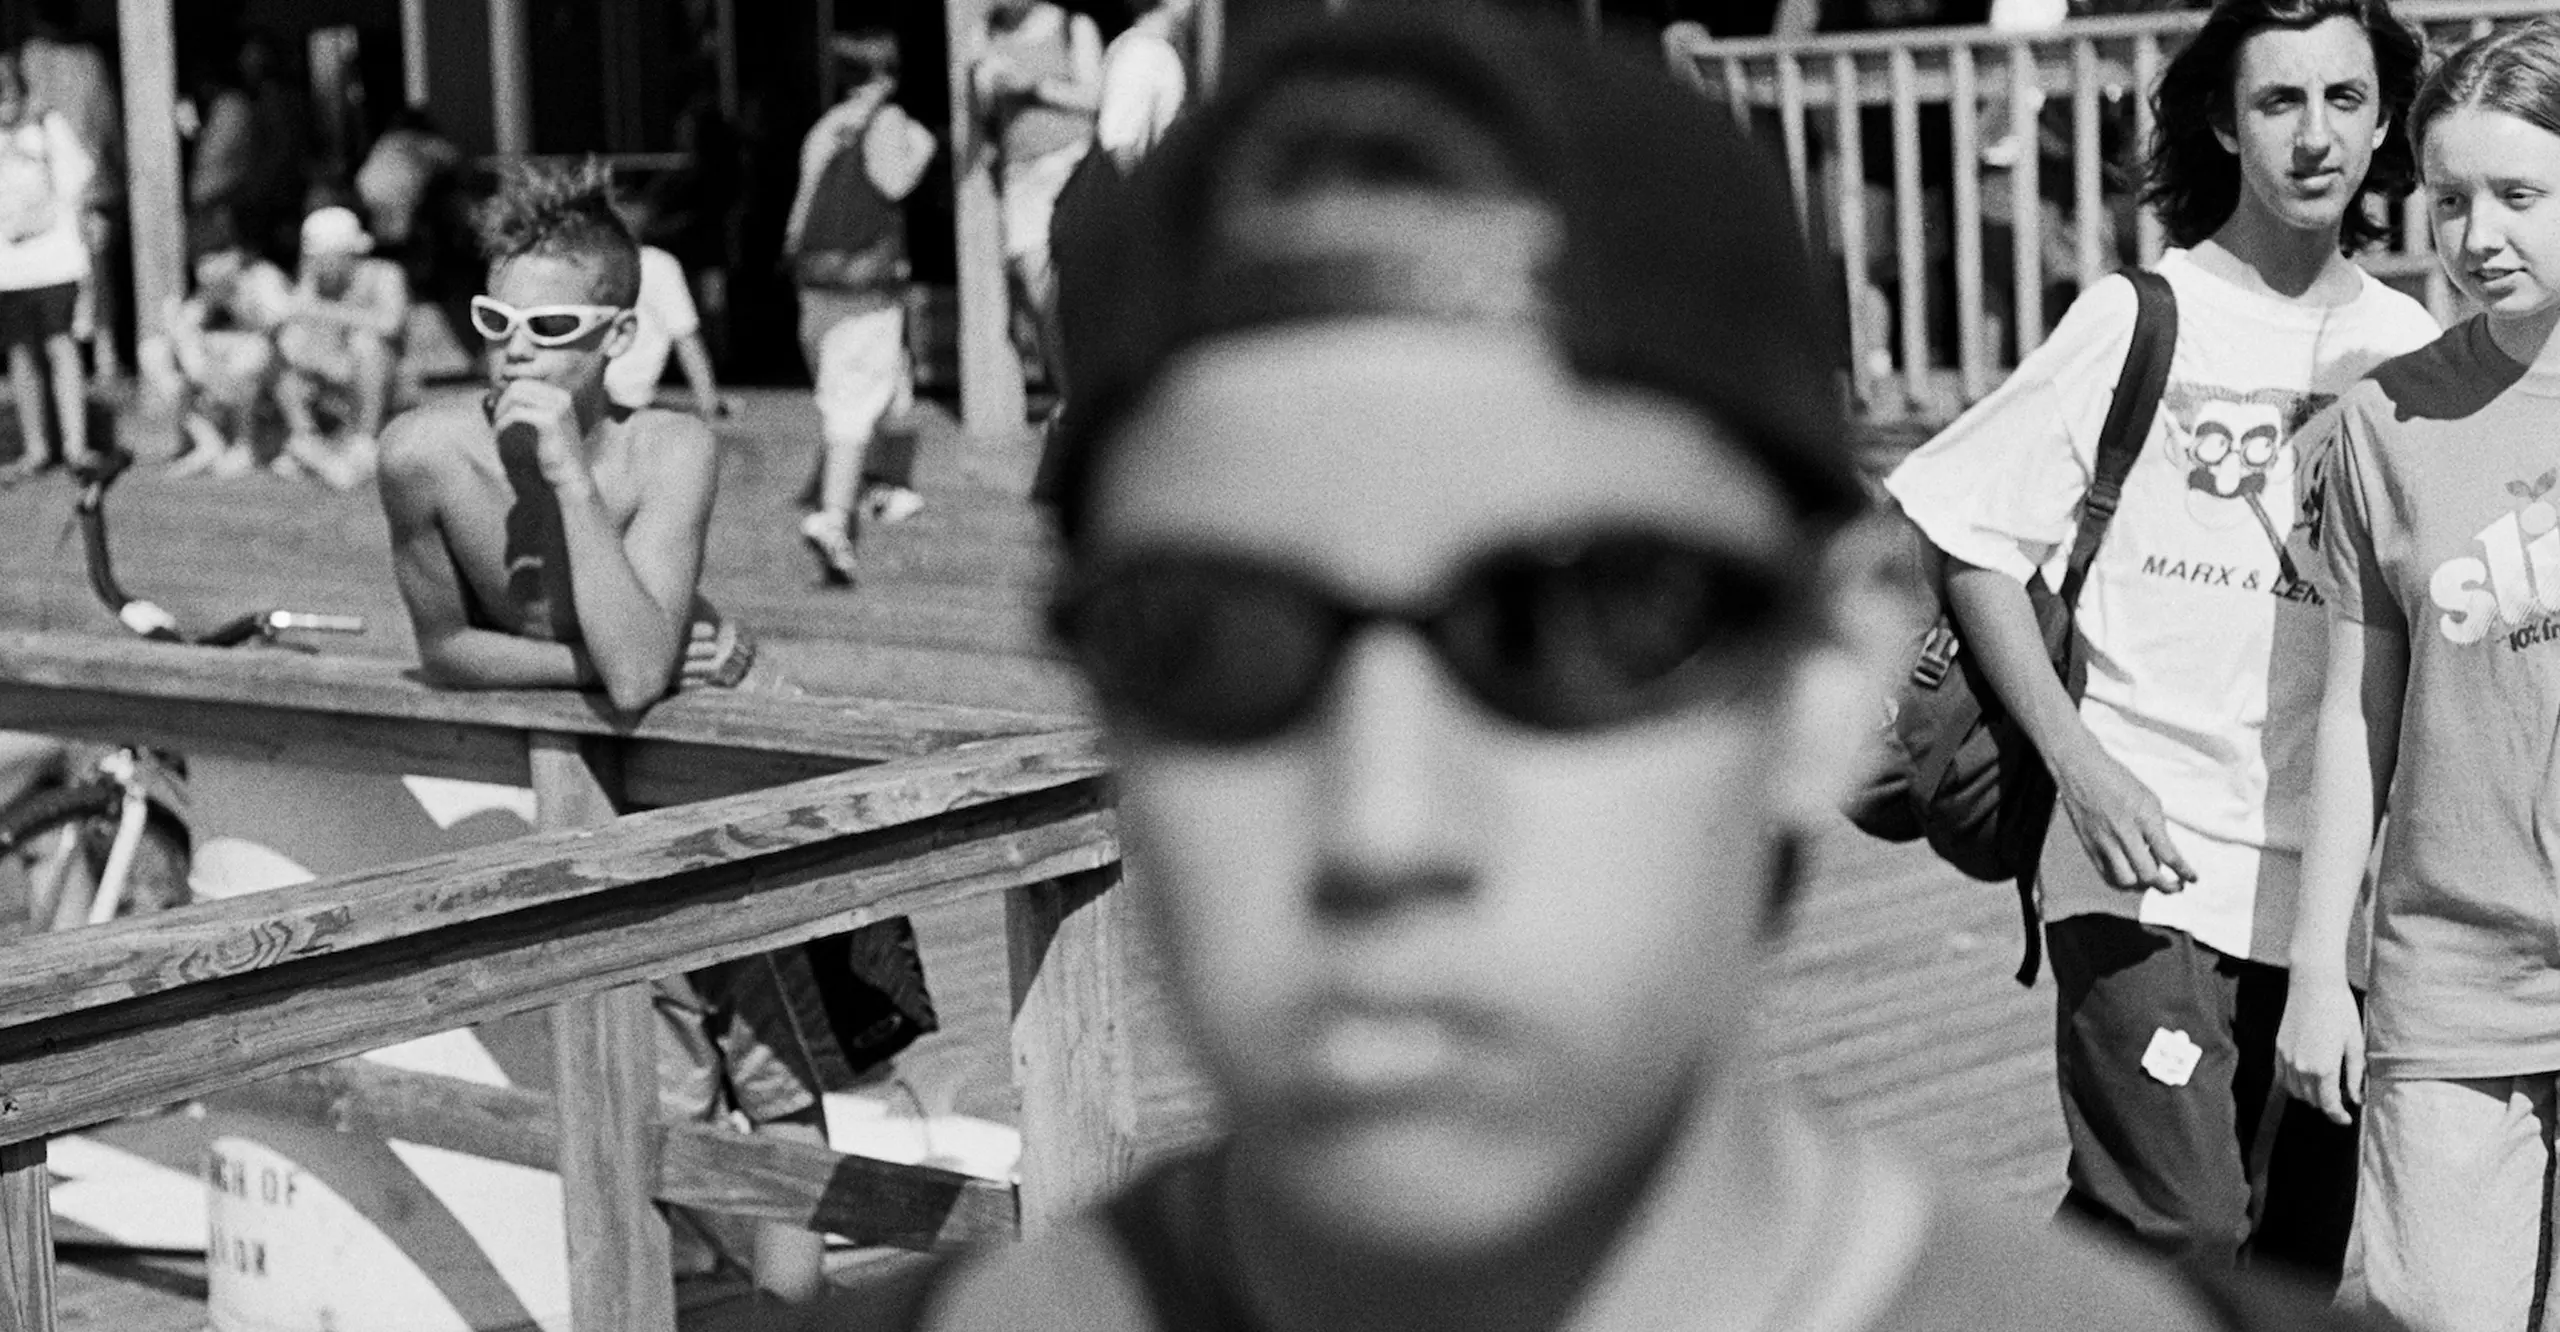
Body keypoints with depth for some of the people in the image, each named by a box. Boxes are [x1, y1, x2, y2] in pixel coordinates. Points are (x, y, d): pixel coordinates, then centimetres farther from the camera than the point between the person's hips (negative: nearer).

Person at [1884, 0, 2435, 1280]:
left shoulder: (2412, 350, 9)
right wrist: (2080, 764, -11)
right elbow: (1967, 540, -3)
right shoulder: (2139, 319, -2)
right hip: (2151, 863, -4)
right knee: (2175, 1226, -15)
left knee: (2301, 1256, 9)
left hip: (2336, 881, 4)